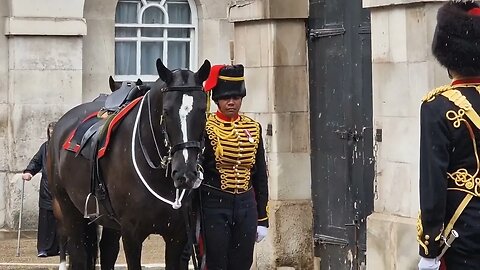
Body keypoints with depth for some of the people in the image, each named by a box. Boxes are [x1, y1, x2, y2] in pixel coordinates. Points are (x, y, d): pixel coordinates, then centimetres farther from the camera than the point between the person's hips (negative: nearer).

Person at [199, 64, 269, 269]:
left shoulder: (253, 129, 8)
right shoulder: (205, 128, -5)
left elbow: (260, 176, 13)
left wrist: (262, 218, 10)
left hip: (246, 206, 4)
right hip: (215, 206, -4)